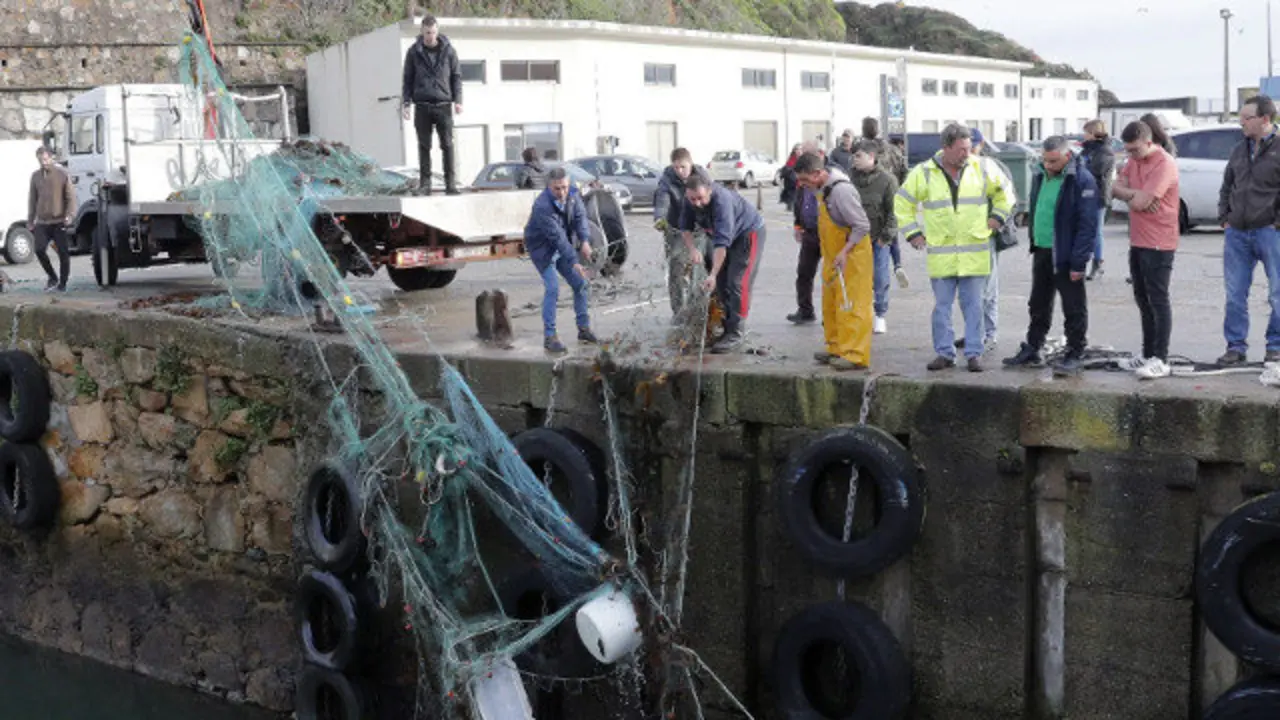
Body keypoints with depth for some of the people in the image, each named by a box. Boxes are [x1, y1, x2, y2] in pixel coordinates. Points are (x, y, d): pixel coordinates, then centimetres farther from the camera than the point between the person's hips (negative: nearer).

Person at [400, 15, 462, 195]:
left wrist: (457, 100, -2)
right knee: (424, 146, 2)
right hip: (422, 106, 0)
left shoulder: (448, 50, 5)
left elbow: (456, 76, 8)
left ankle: (450, 182, 2)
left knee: (447, 145, -2)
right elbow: (408, 79, 8)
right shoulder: (414, 52, 4)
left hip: (443, 105, 0)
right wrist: (406, 102, 0)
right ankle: (425, 182, 6)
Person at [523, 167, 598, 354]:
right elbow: (556, 237, -34)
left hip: (562, 247, 7)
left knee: (580, 283, 8)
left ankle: (584, 329, 22)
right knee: (552, 288, -19)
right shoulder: (542, 207, -32)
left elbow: (580, 216, -10)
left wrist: (585, 240, -29)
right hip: (542, 248, -7)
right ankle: (549, 337, -13)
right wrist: (574, 262, -36)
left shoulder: (572, 195, -10)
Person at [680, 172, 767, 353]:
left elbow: (722, 242, -43)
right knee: (721, 283, 7)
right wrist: (692, 248, -23)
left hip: (748, 233, -8)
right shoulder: (690, 201, -17)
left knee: (737, 283, -16)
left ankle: (735, 334, -15)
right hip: (726, 236, 8)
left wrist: (713, 275, -47)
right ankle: (727, 326, 17)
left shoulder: (721, 201, -39)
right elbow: (686, 226, -3)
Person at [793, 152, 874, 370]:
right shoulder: (823, 188, 5)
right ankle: (837, 348, 26)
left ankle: (855, 355, -5)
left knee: (851, 306, -8)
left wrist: (844, 252, -27)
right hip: (833, 257, 10)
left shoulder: (841, 190, -24)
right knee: (831, 305, 15)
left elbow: (862, 225, -23)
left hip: (851, 256, -10)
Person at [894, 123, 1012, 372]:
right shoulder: (924, 172, 0)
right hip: (940, 253, 0)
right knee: (942, 306, 4)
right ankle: (944, 353, 13)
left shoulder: (981, 169, 3)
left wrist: (997, 217, 9)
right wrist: (912, 233, 5)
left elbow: (1003, 192, 19)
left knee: (973, 305, 3)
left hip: (974, 252, 0)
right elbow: (903, 202, 10)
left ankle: (974, 353, 9)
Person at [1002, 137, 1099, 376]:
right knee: (1038, 305, 17)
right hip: (1041, 251, 8)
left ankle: (1075, 356, 10)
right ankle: (1031, 351, 27)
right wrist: (1032, 243, 14)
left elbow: (1087, 224, -19)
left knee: (1074, 309, 2)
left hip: (1066, 255, -8)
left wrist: (1078, 262, -21)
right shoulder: (1041, 175, 8)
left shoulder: (1082, 180, -16)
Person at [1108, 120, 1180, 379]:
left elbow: (1140, 202, -23)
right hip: (1137, 241, 9)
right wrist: (1136, 194, -15)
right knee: (1143, 299, 14)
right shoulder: (1134, 160, 10)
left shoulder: (1164, 164, -18)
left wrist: (1128, 193, -3)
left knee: (1158, 300, -6)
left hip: (1158, 243, -9)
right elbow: (1116, 187, 3)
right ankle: (1147, 354, 23)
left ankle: (1161, 360, -3)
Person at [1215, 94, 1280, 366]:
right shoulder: (1240, 150, 13)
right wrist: (1224, 217, 12)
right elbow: (1226, 187, 23)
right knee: (1235, 295, 7)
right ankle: (1236, 346, 15)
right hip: (1237, 234, 6)